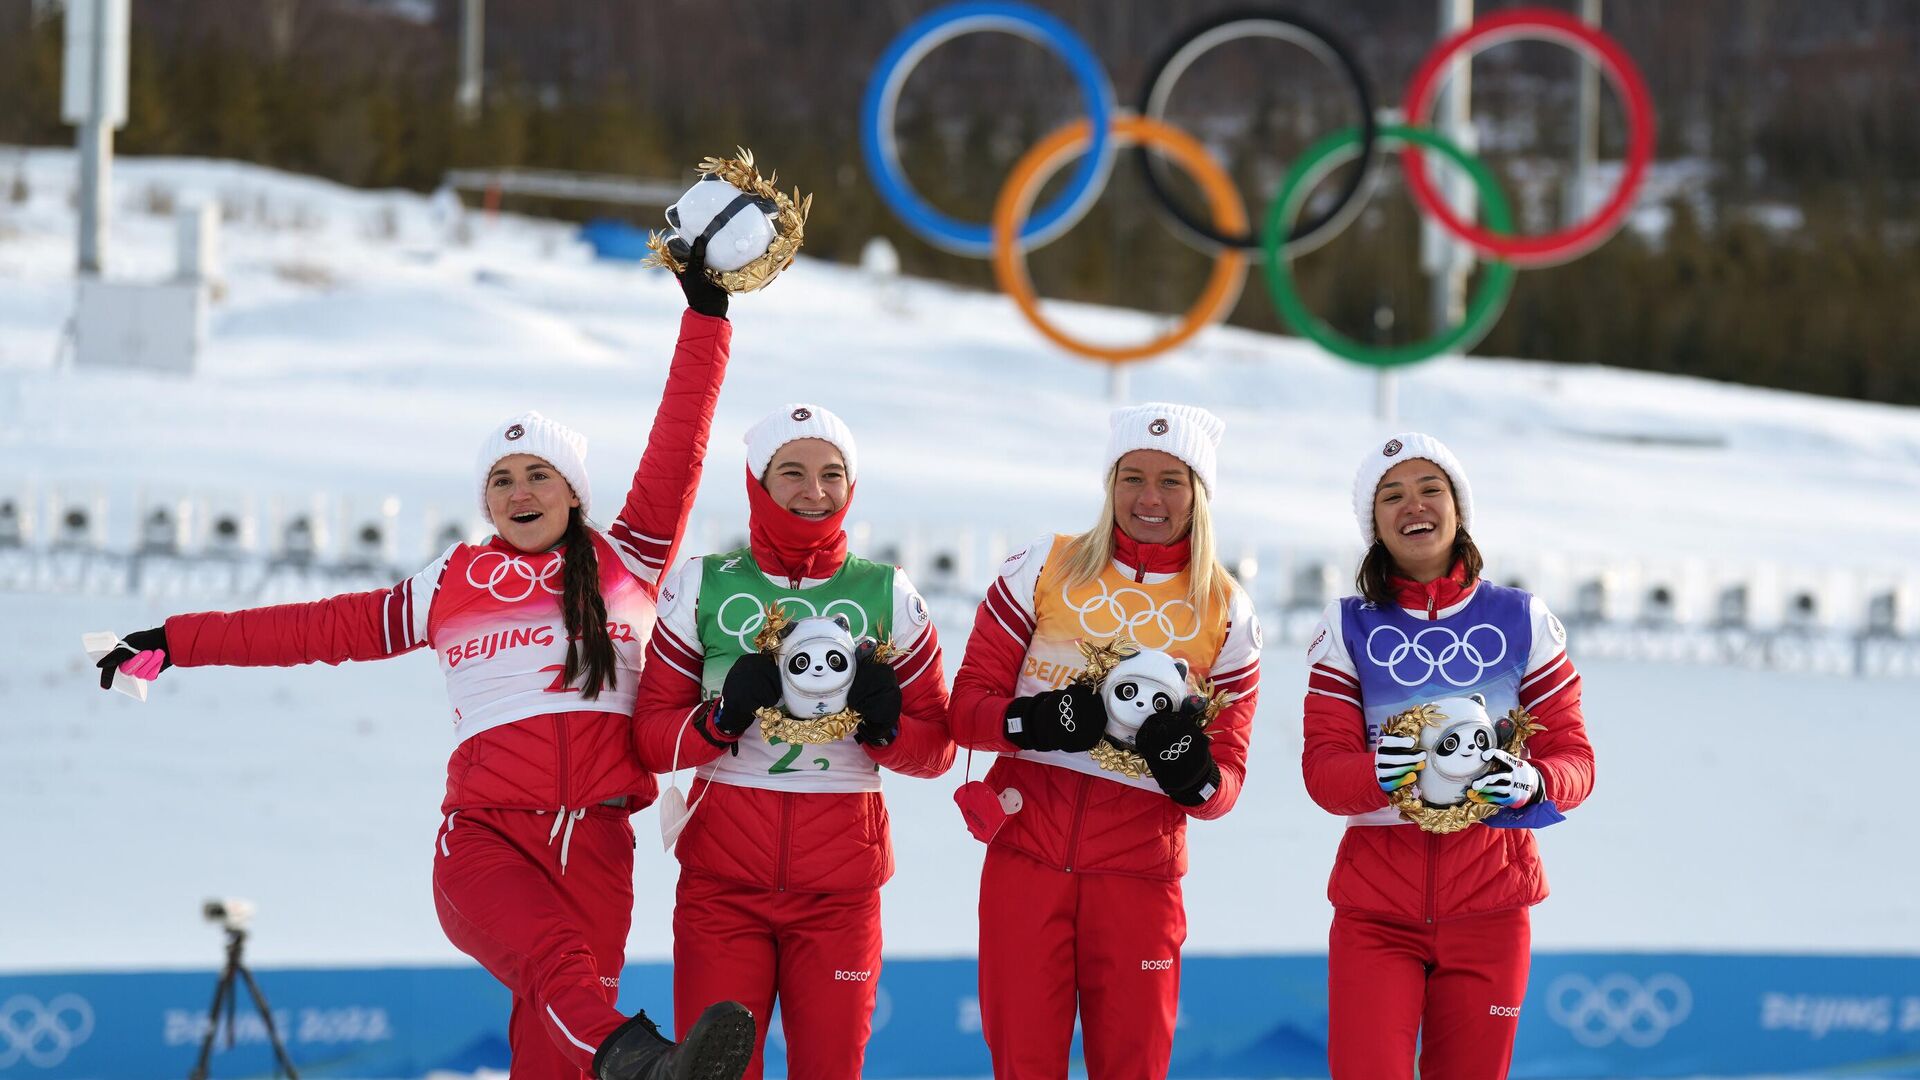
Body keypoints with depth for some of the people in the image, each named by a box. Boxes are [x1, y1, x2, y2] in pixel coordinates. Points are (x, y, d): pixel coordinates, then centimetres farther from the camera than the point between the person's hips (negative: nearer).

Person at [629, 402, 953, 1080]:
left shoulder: (888, 595, 6)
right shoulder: (704, 586, 3)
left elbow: (937, 751, 8)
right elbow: (649, 734, 0)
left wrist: (884, 724, -13)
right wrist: (724, 713, -18)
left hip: (840, 885, 1)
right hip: (724, 875, -1)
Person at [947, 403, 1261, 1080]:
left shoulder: (1225, 612, 7)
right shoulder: (1045, 568, 5)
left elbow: (1229, 771, 6)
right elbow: (968, 705, 2)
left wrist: (1196, 775, -17)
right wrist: (1038, 721, -18)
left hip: (1139, 865, 1)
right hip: (1027, 850, 0)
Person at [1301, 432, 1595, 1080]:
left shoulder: (1522, 621, 5)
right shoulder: (1348, 628, 5)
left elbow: (1573, 757, 3)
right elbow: (1323, 767, -4)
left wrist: (1534, 784, -20)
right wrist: (1380, 773, -27)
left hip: (1488, 901, 1)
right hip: (1377, 901, -1)